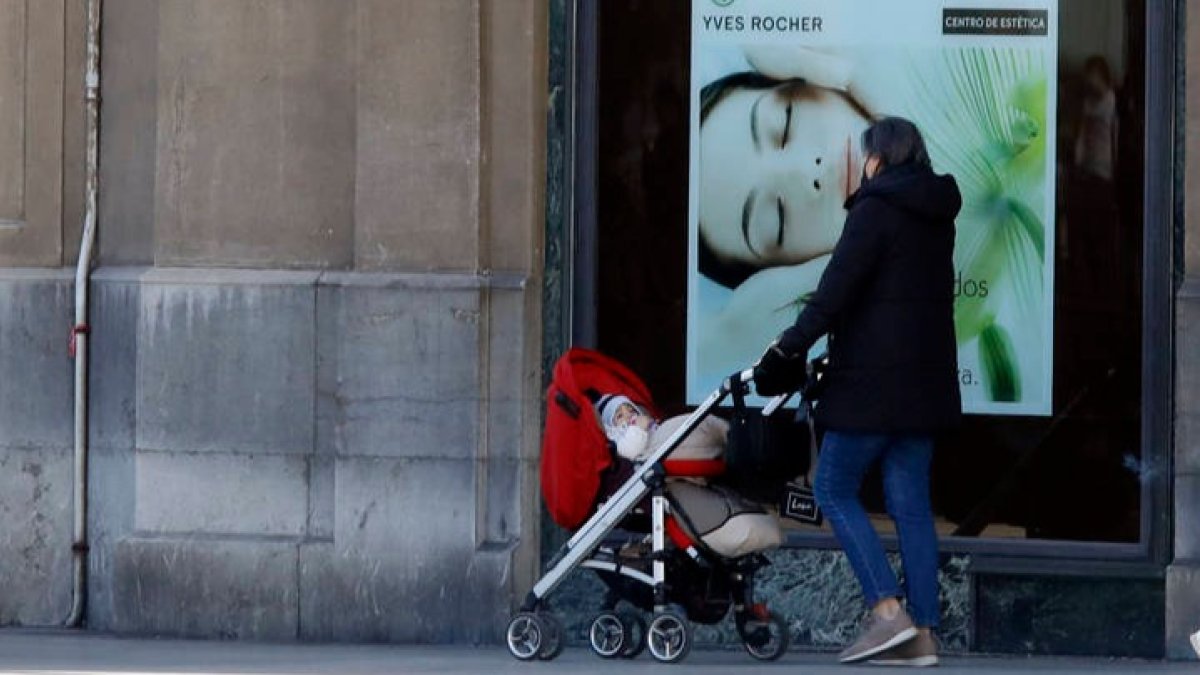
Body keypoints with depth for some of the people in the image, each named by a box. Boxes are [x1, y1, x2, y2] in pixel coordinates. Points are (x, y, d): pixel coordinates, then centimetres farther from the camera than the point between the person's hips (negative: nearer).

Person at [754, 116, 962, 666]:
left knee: (834, 488, 1)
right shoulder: (937, 215, 14)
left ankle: (888, 611, -11)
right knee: (911, 502, 7)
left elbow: (836, 289, -16)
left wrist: (790, 348, -12)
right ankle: (921, 636, 3)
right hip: (925, 378, 8)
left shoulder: (876, 209, -10)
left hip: (875, 378, -8)